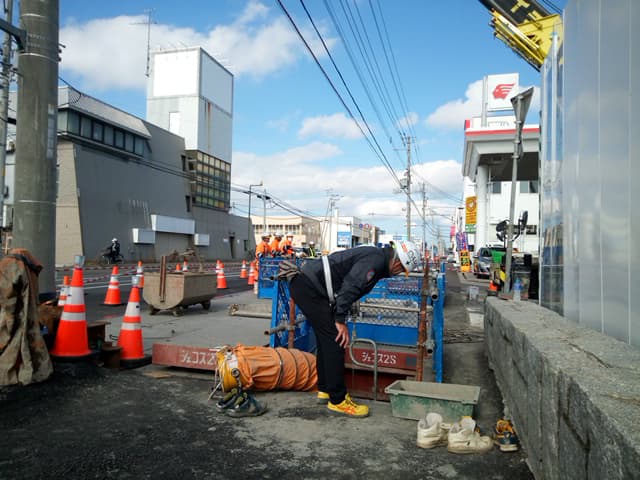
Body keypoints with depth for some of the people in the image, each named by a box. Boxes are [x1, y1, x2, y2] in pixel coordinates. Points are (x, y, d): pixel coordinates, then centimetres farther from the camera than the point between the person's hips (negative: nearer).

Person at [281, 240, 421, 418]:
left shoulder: (374, 255, 18)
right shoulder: (376, 259, -14)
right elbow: (350, 286, -24)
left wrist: (339, 317, 24)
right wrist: (341, 320, -19)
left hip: (305, 286, 11)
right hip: (309, 288, -11)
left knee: (326, 340, 19)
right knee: (335, 342, -7)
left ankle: (325, 390, 31)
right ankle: (337, 400, 2)